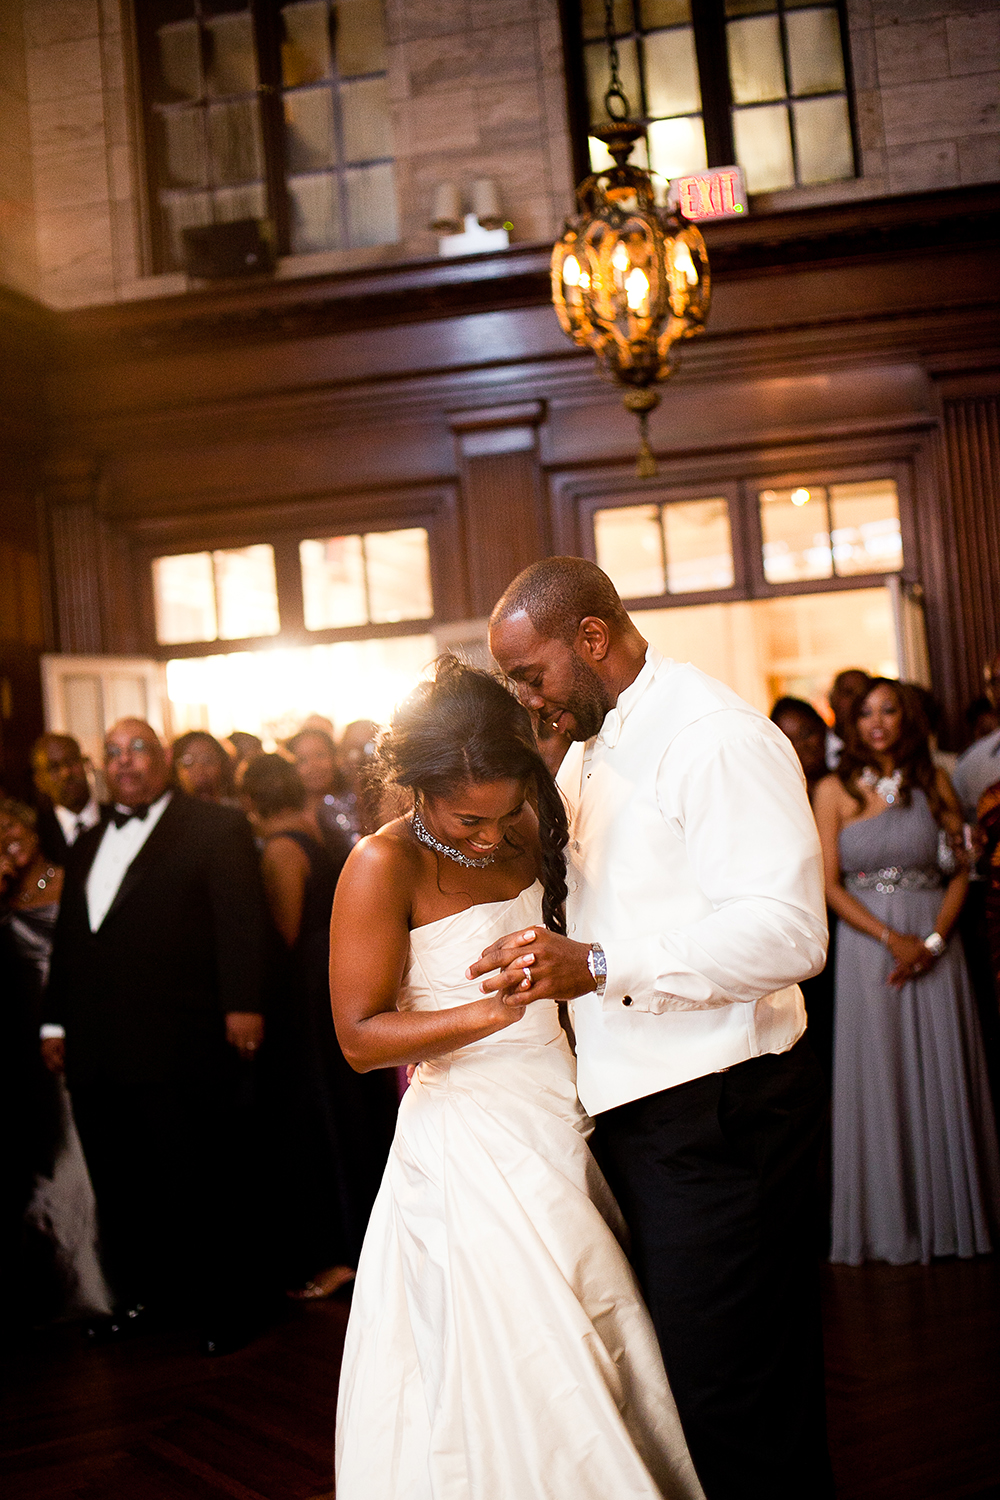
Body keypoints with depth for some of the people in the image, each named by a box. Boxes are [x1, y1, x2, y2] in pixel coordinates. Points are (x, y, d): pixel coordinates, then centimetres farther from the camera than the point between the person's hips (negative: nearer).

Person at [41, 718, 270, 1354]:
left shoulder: (216, 828, 1)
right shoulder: (89, 844, 21)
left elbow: (240, 918, -9)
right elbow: (69, 939, 23)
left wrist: (242, 1003, -18)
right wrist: (58, 1020, 18)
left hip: (179, 1045, -6)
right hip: (96, 1051, 6)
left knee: (198, 1182, 3)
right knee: (118, 1183, 11)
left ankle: (221, 1306, 16)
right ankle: (140, 1293, 27)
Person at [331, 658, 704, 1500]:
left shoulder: (527, 832, 7)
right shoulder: (384, 865, -12)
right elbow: (360, 1038, -15)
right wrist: (487, 1013, -24)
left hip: (561, 1117, 6)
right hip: (467, 1140, -6)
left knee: (606, 1359, 10)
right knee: (512, 1380, -1)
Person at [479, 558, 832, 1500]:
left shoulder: (716, 739, -17)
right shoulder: (588, 752, 14)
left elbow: (788, 931, -27)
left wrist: (598, 965, -32)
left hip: (716, 1116, -9)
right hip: (630, 1107, 9)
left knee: (726, 1402, 0)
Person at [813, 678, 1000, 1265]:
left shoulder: (934, 781, 5)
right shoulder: (835, 790, 1)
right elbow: (830, 884, -4)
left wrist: (933, 939, -11)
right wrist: (891, 937, -14)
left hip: (935, 945, 1)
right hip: (867, 946, -1)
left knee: (942, 1078, 5)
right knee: (880, 1080, 3)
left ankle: (951, 1214, 19)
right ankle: (892, 1222, 13)